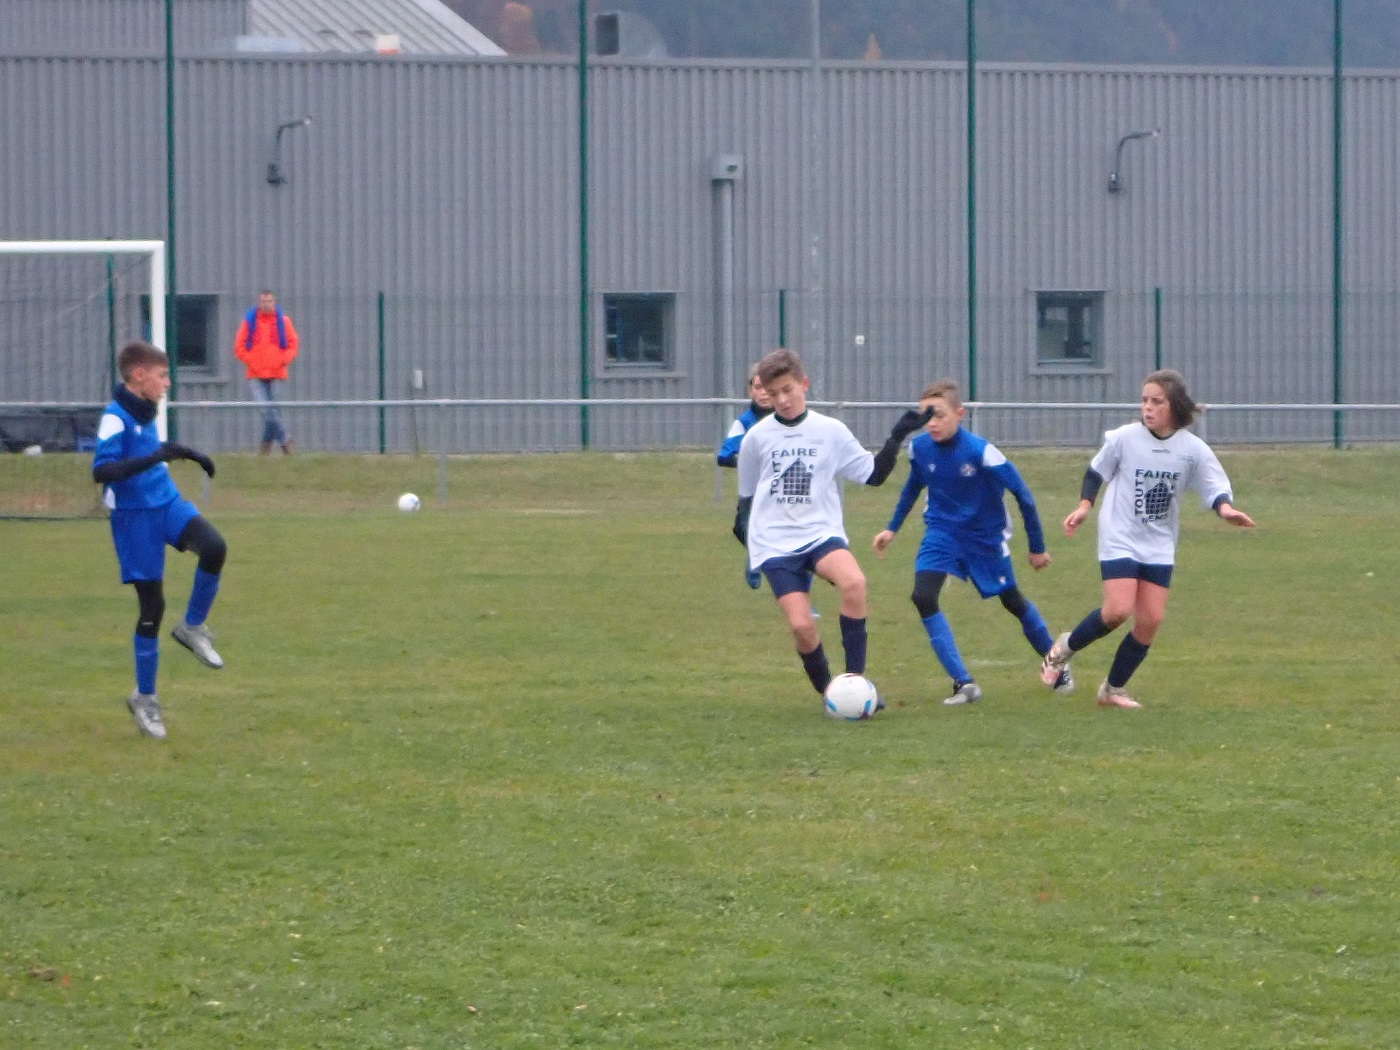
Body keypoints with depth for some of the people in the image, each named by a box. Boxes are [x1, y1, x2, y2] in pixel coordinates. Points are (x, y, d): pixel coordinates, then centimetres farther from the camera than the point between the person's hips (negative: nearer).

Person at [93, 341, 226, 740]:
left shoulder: (145, 412, 8)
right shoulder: (115, 418, -18)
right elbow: (101, 470, -31)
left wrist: (185, 454, 30)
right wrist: (155, 456, -38)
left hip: (168, 503, 6)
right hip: (135, 518, -6)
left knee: (214, 547, -23)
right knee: (152, 605, -3)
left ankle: (192, 628, -1)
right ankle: (144, 698, 14)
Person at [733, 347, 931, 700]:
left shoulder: (830, 432, 5)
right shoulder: (757, 437, 5)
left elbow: (873, 473, 10)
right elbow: (746, 498, 16)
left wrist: (898, 436, 2)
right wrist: (745, 532, 14)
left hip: (821, 534, 0)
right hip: (775, 543, 0)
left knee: (854, 581, -32)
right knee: (801, 624, -18)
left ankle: (854, 677, -22)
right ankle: (827, 691, 8)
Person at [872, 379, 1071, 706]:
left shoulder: (981, 452, -27)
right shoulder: (920, 447, -14)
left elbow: (1022, 494, -17)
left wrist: (1037, 547, -9)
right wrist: (892, 529, 14)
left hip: (985, 537, -3)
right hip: (942, 531, 3)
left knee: (1013, 602, 14)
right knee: (923, 597, -19)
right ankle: (964, 684, -15)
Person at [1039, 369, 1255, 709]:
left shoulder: (1193, 450, -6)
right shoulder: (1124, 438, -9)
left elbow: (1215, 488, -8)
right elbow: (1096, 473, 5)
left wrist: (1226, 509, -30)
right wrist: (1084, 507, -8)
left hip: (1159, 546, 3)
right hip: (1119, 538, -3)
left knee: (1150, 620, -1)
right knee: (1119, 610, -19)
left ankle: (1114, 688, 16)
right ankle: (1065, 647, 8)